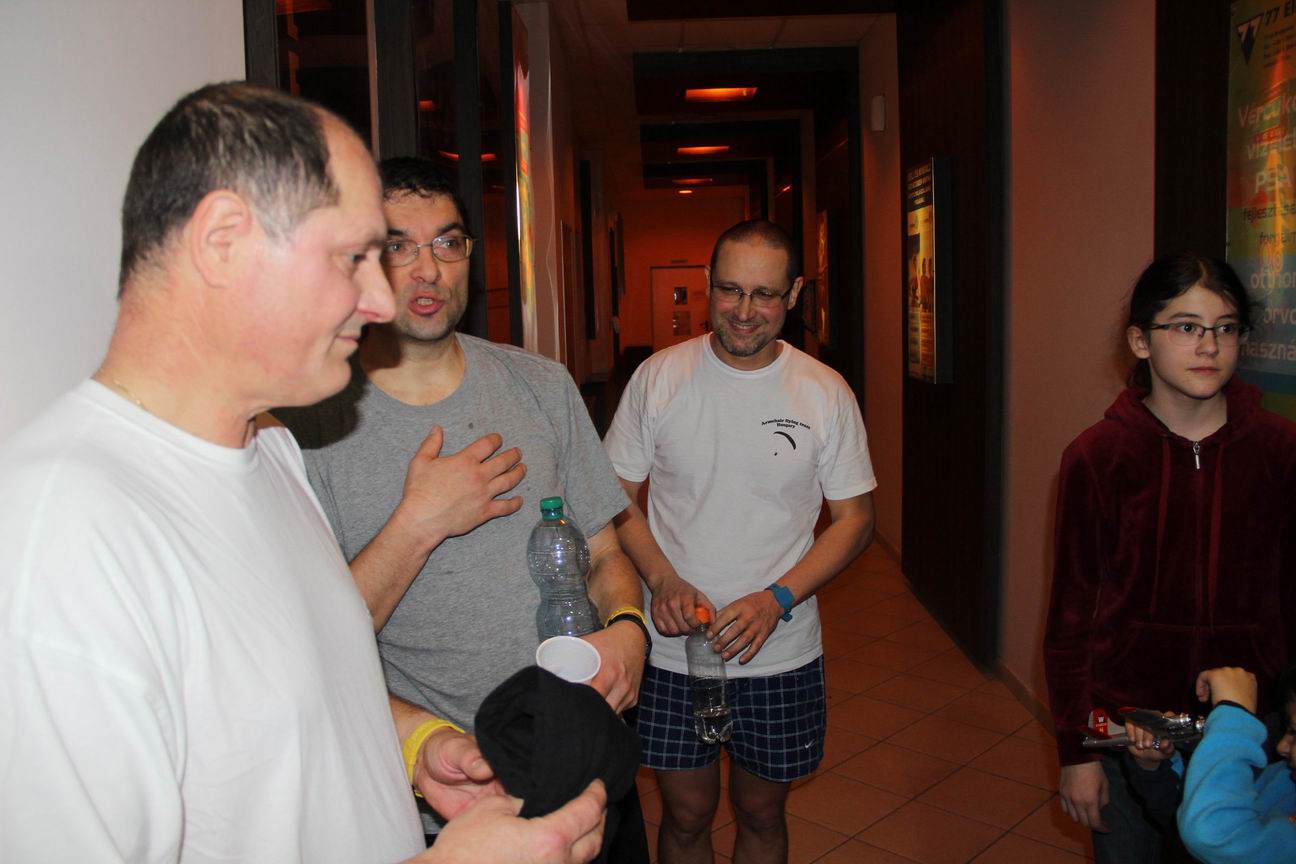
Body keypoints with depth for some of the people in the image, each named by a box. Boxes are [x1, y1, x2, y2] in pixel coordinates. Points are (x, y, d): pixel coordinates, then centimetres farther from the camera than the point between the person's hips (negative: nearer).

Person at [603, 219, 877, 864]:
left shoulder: (827, 394, -5)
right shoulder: (658, 378, -5)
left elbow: (855, 517, -1)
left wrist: (776, 599, -15)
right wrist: (662, 580, -17)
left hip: (783, 654, 1)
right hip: (672, 649, 0)